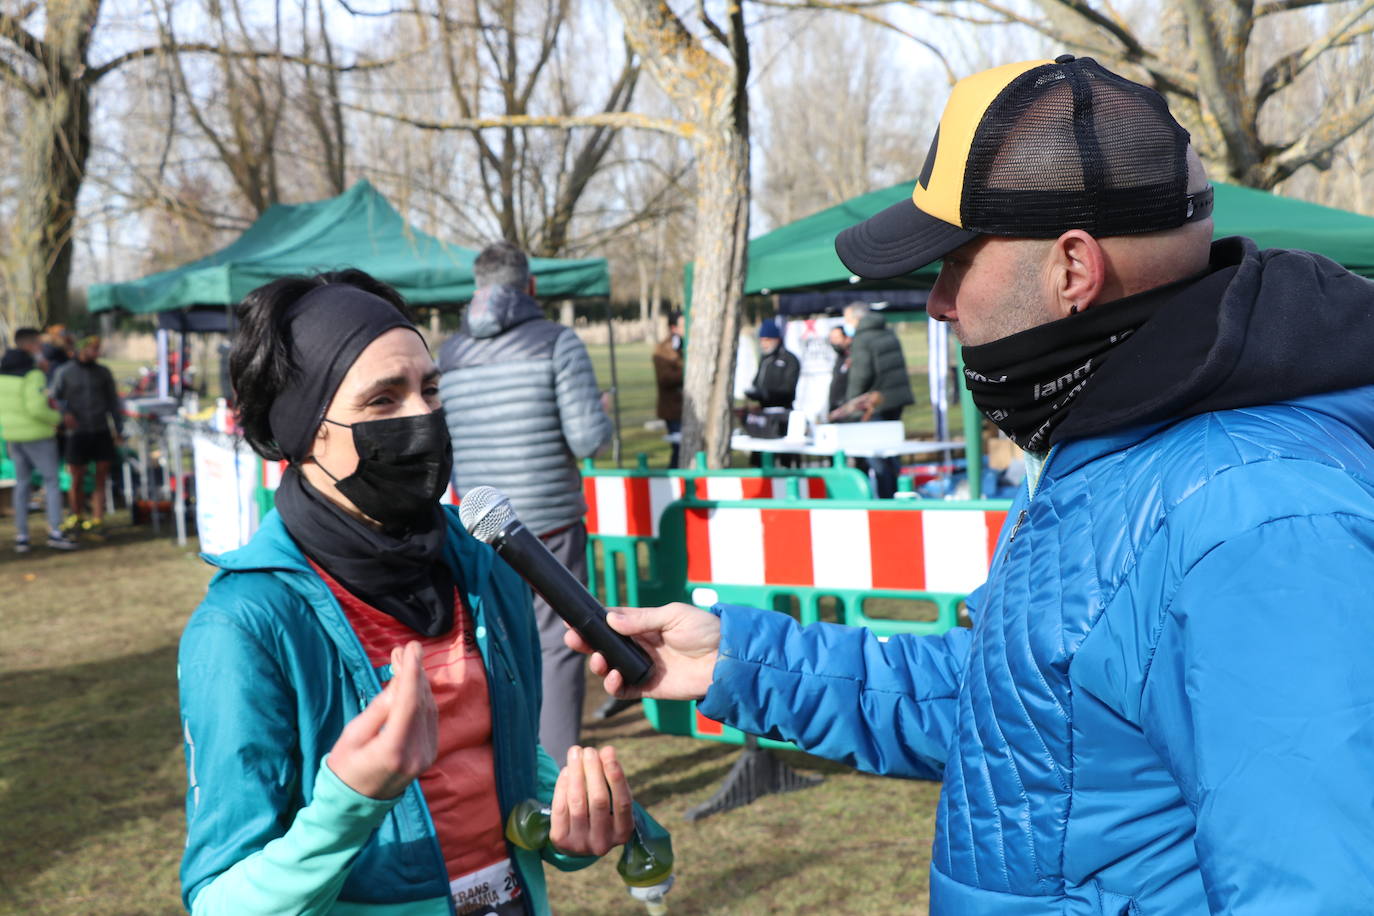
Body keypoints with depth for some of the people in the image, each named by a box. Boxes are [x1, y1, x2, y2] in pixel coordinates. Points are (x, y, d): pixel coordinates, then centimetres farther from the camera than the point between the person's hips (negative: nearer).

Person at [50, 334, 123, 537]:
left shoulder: (103, 372, 9)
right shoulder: (65, 372, 2)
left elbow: (113, 402, 13)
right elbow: (55, 398, 2)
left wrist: (119, 430, 9)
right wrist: (64, 413, -19)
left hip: (101, 432, 2)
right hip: (77, 432, -2)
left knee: (101, 479, -3)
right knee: (77, 480, 4)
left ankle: (97, 521, -2)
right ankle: (76, 517, 24)